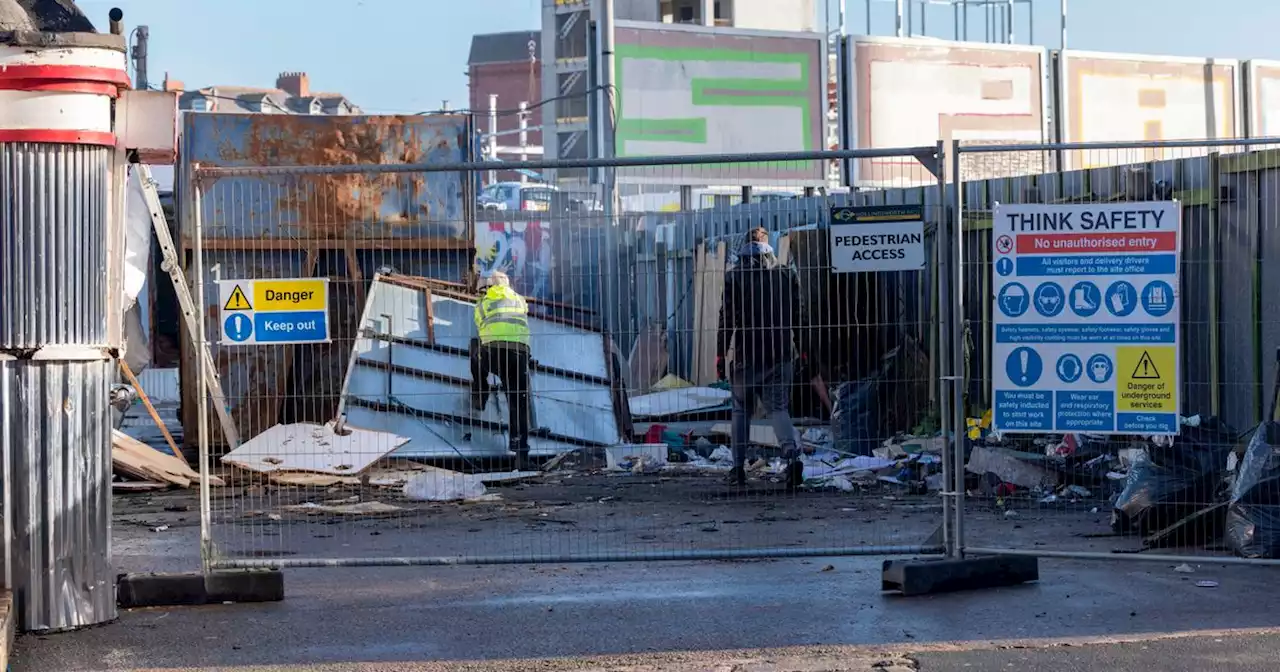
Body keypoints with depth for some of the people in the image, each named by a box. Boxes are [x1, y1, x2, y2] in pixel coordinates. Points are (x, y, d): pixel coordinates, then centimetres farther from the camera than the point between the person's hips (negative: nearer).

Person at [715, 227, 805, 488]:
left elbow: (727, 318, -5)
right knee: (778, 408, 4)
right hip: (781, 354, 2)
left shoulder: (735, 276, -3)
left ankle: (738, 468, 12)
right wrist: (794, 349, 18)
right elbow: (796, 317, 8)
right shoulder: (786, 274, 5)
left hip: (746, 354, -2)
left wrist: (720, 354, 0)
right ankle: (792, 454, -20)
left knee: (741, 410, 11)